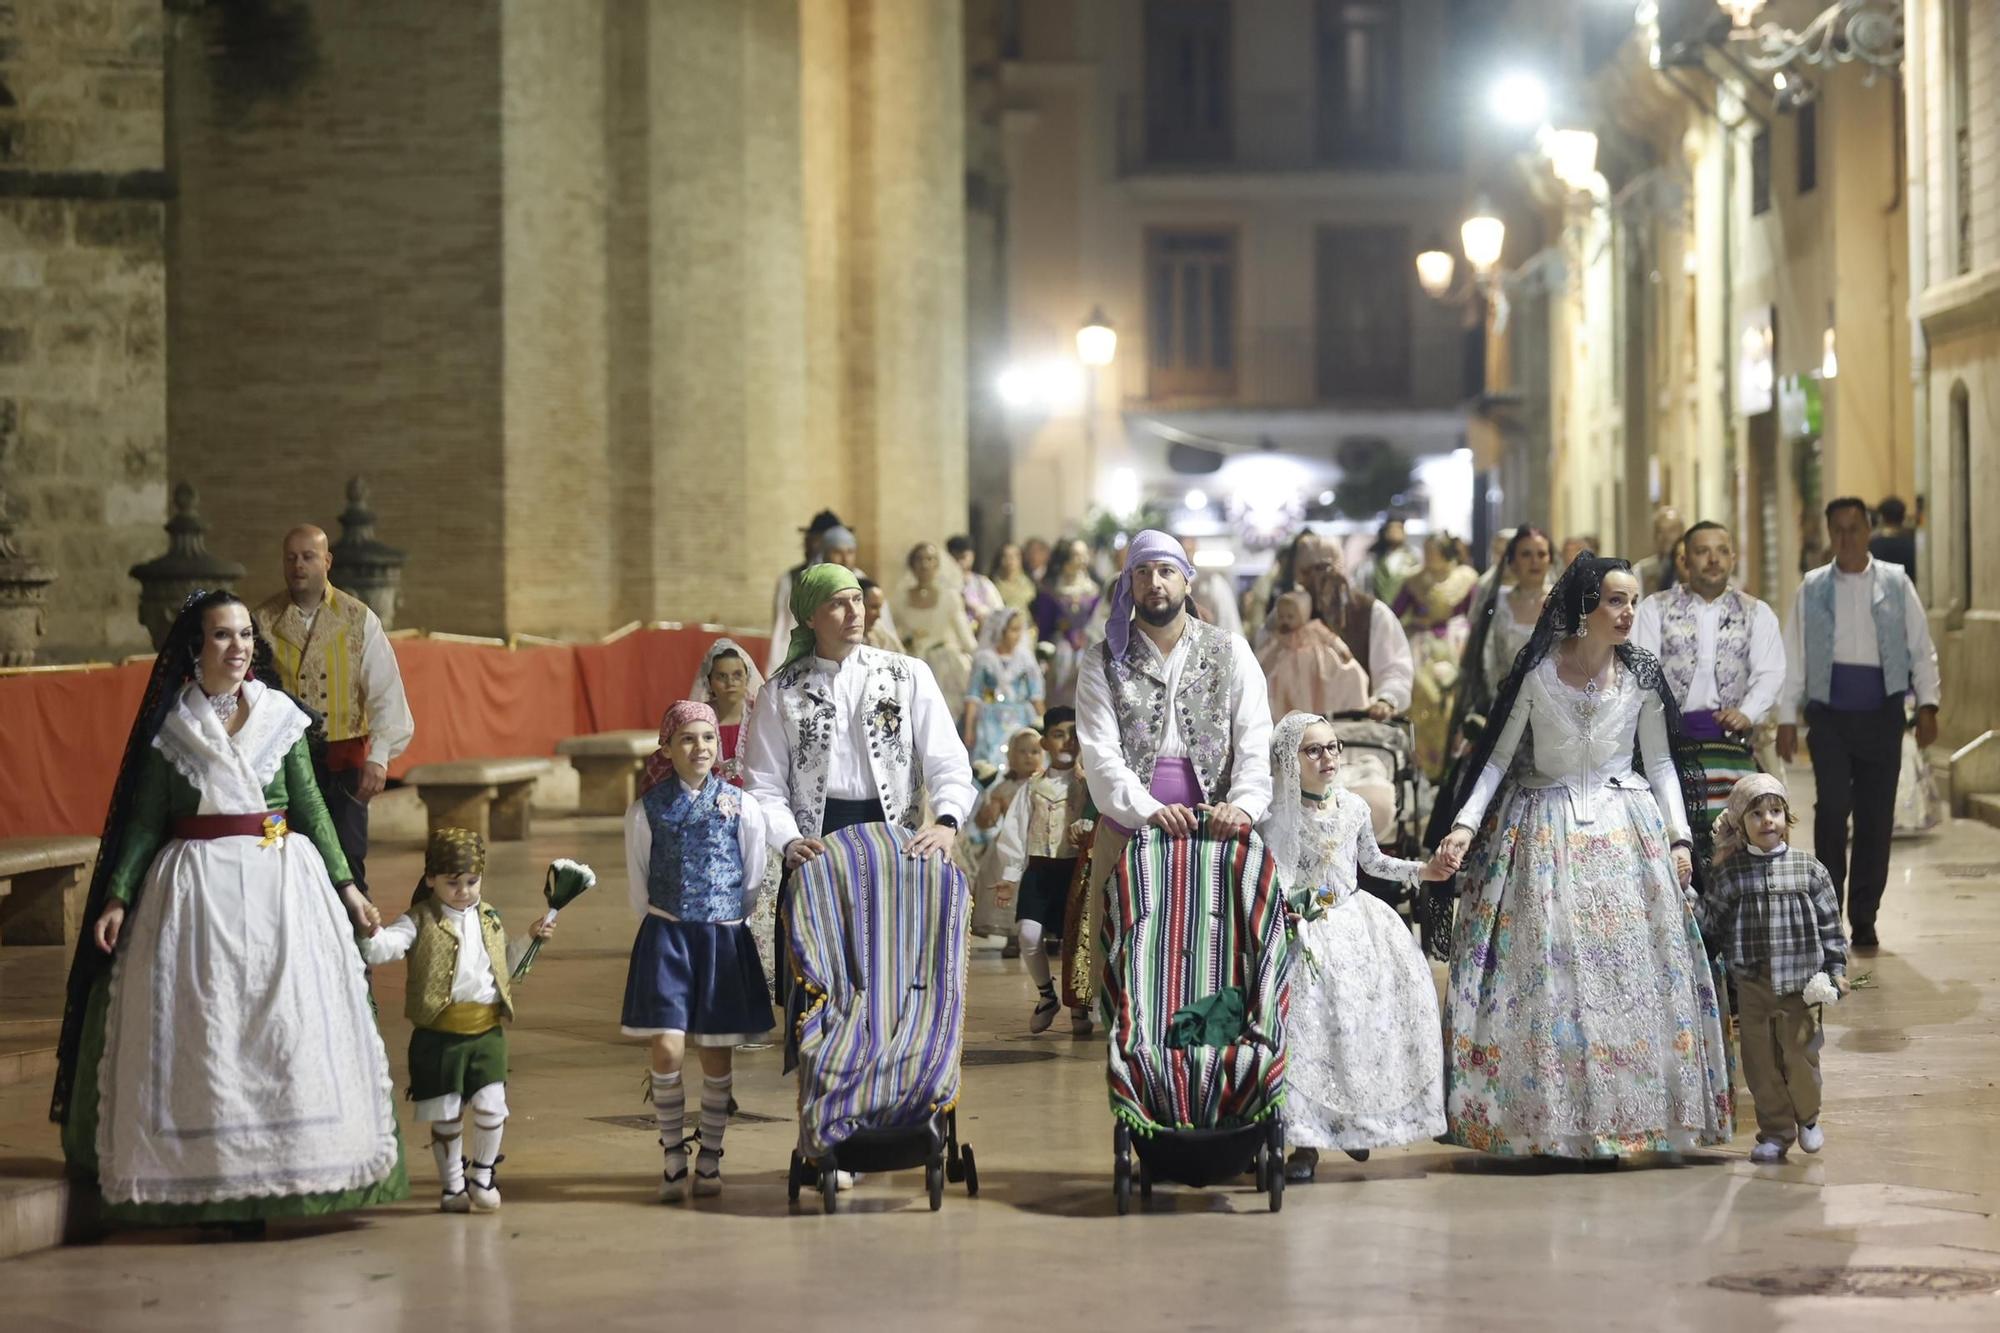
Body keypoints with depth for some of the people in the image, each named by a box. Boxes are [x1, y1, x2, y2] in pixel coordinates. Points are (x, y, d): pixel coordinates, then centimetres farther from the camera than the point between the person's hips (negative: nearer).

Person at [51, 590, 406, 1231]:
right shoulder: (170, 726, 2)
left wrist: (346, 886, 5)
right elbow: (144, 821, 4)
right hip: (197, 889, -1)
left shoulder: (280, 715, 6)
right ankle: (212, 1181, -1)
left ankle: (279, 1174, 2)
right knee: (201, 1031, -4)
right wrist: (117, 899, -4)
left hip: (281, 883, 1)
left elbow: (311, 808, 9)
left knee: (288, 1025, -3)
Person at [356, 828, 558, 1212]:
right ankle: (452, 1184, 22)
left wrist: (530, 939, 18)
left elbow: (504, 965, 28)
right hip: (439, 1033, -3)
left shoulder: (488, 919, 13)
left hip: (486, 1031, 3)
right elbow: (382, 949, -17)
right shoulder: (420, 922, -3)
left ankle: (482, 1174, 15)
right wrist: (372, 932, -37)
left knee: (490, 1105, -7)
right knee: (445, 1113, 5)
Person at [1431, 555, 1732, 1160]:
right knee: (1543, 972, -4)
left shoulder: (1642, 675, 0)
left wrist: (1679, 837, 0)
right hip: (1544, 833, -2)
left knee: (1626, 972, -2)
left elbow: (1660, 763, 8)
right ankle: (1547, 1121, 3)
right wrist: (1465, 824, -11)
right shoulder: (1537, 671, -7)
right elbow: (1498, 755, -1)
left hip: (1625, 831, 2)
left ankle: (1614, 1119, 6)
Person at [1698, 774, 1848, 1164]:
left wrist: (1836, 968, 2)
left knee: (1800, 1053, 2)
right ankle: (1775, 1130, 17)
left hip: (1798, 981, -1)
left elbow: (1829, 922, 5)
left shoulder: (1808, 869, 1)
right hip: (1751, 983, 1)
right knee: (1760, 1060, 4)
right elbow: (1710, 920, 6)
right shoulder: (1731, 872, 1)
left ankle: (1807, 1117, 27)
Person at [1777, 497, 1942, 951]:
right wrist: (1786, 718, 3)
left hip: (1881, 713, 1)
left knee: (1876, 816, 2)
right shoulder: (1812, 589, 6)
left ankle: (1863, 919, 10)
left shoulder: (1895, 584, 7)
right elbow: (1793, 657, 7)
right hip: (1829, 713, -1)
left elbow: (1921, 649, 7)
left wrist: (1927, 705, -2)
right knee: (1832, 806, -14)